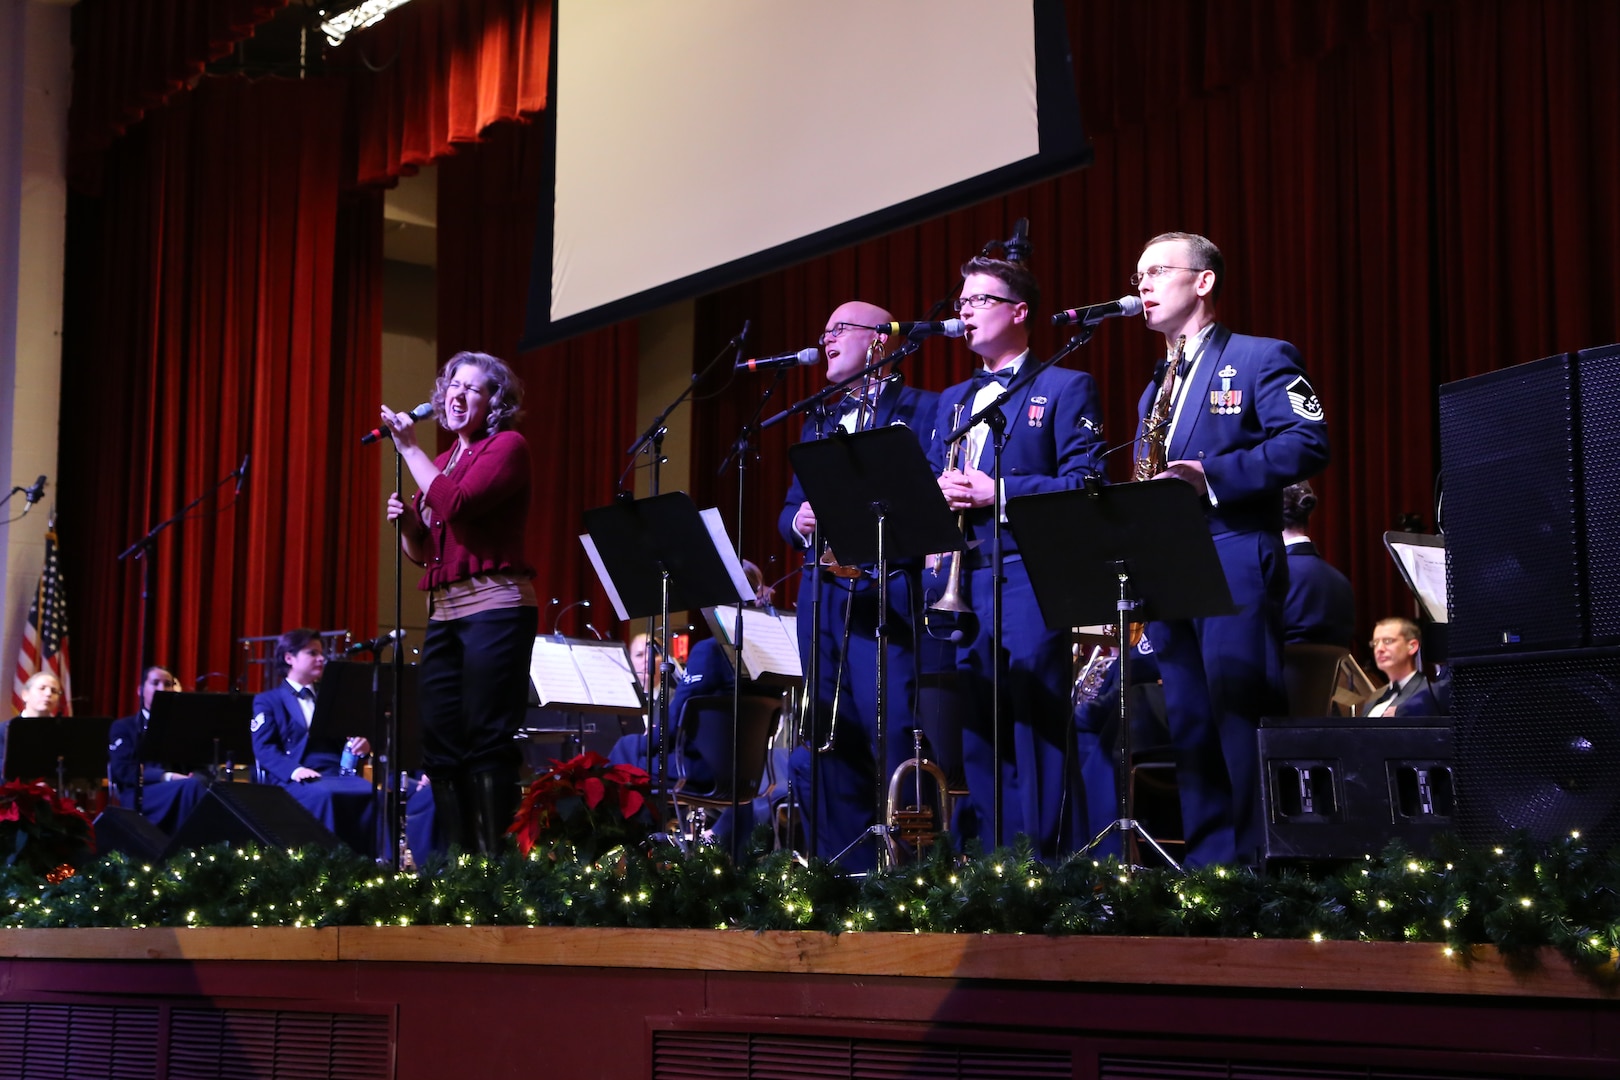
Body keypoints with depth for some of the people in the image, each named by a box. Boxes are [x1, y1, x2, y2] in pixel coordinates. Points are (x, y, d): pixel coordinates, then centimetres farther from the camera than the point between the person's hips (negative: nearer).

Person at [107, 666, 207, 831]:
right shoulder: (124, 726, 15)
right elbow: (124, 770, -4)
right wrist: (167, 777, -18)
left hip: (180, 790, 3)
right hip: (138, 796, -3)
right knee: (192, 785, -35)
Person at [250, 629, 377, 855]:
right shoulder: (267, 701, 12)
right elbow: (263, 748, -2)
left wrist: (361, 746, -5)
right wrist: (294, 769, -22)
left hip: (336, 774, 4)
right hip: (292, 779, -4)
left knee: (373, 794, -30)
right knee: (325, 795, -39)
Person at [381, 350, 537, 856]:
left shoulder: (507, 446, -2)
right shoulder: (442, 461, 18)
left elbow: (457, 503, -19)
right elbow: (421, 551, 22)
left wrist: (409, 447, -11)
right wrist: (405, 520, 1)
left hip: (494, 607, -8)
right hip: (444, 613, 8)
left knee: (487, 739, -9)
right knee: (440, 743, 7)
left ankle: (493, 856, -7)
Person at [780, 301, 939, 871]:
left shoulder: (922, 410, 4)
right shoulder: (818, 422, 25)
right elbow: (789, 506, 22)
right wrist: (797, 520, -1)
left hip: (884, 592, -7)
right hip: (820, 593, 7)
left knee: (893, 734, -14)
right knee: (828, 739, 5)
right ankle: (842, 866, 9)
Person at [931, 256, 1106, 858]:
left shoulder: (1066, 388, 3)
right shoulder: (952, 401, 23)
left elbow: (1084, 484, -7)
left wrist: (998, 492, -15)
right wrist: (939, 491, -3)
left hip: (1028, 576, -6)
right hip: (961, 579, 6)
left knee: (1037, 724, -7)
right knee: (975, 729, 5)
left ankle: (1047, 857, -4)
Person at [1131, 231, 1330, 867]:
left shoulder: (1261, 359, 2)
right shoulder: (1156, 387, 25)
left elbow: (1308, 444, -11)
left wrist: (1213, 476, -19)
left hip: (1235, 568, -7)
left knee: (1246, 729, -10)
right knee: (1191, 735, 7)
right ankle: (1207, 863, 11)